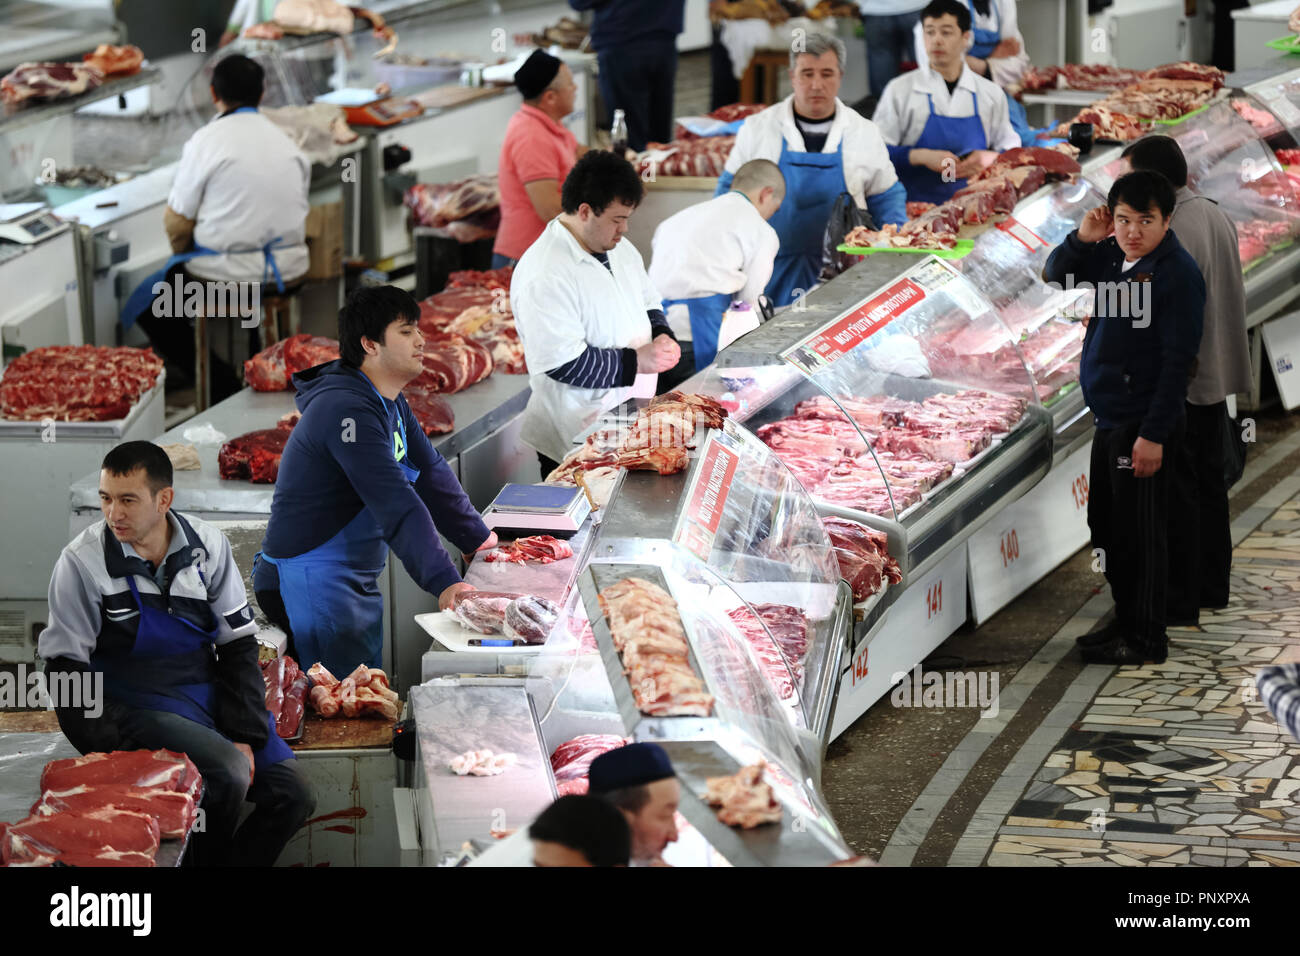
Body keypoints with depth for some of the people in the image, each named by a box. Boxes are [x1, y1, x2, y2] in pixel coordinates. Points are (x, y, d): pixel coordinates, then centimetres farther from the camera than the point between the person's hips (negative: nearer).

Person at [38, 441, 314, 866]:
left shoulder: (207, 545, -1)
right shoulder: (81, 563, -12)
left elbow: (238, 644, 4)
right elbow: (66, 671, -9)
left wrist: (244, 736, -5)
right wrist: (119, 750, -18)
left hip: (210, 697, 5)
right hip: (136, 706, -5)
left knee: (293, 798, -5)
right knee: (227, 774, -28)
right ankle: (209, 862, -5)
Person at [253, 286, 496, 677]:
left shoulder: (390, 404, 10)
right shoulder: (347, 410, -24)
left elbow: (431, 473, 20)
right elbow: (396, 505, -31)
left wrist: (479, 539, 17)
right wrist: (443, 582, -36)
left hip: (358, 582, 11)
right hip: (311, 583, -11)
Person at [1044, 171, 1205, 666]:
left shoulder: (1178, 273, -16)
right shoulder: (1112, 255, 6)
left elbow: (1177, 360, -18)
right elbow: (1056, 274, 20)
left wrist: (1154, 434, -20)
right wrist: (1081, 238, -2)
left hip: (1143, 422, -8)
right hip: (1108, 419, 8)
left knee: (1140, 533, -2)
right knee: (1106, 528, 16)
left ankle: (1146, 640, 7)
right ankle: (1126, 621, 29)